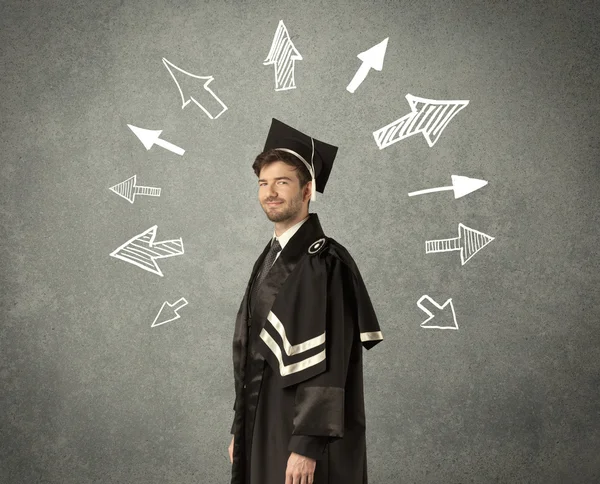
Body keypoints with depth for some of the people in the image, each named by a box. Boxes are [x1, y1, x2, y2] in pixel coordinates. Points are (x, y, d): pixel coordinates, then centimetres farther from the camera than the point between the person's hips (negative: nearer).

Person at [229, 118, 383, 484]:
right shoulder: (269, 260, 11)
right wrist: (240, 430, 15)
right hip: (263, 428, 8)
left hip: (304, 432, -8)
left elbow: (326, 364, -21)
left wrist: (306, 446, -24)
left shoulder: (324, 263, -15)